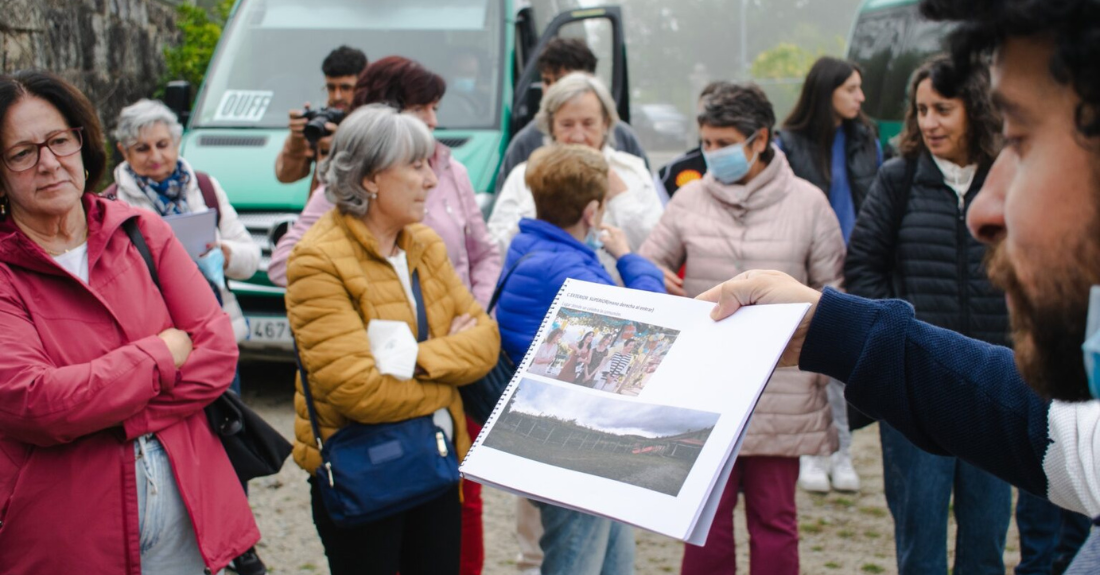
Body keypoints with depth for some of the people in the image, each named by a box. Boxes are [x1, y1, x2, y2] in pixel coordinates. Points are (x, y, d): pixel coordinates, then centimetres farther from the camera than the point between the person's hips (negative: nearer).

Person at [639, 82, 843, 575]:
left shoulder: (806, 202, 2)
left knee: (774, 516, 8)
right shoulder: (691, 199, 4)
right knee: (707, 515, 6)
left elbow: (833, 290, 7)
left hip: (780, 392, -1)